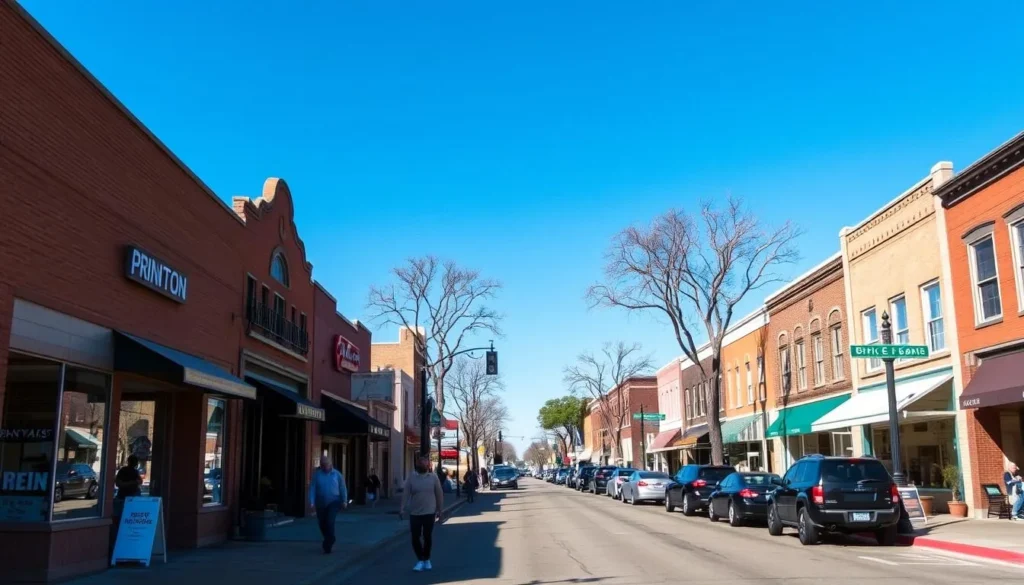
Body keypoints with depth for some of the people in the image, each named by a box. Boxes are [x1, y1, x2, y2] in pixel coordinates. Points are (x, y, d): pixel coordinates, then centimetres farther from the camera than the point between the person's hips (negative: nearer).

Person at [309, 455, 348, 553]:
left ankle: (327, 546, -11)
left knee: (330, 522, -17)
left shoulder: (337, 474, -1)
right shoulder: (317, 474, -3)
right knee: (322, 523, 11)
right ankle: (330, 540, 38)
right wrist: (312, 502, -17)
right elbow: (312, 488, -8)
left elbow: (342, 488, 4)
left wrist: (344, 501, 0)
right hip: (320, 503, 2)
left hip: (333, 502, -2)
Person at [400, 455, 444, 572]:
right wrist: (402, 509, -11)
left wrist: (440, 510, 4)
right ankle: (420, 560, 17)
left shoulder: (433, 477, -1)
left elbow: (439, 494, 3)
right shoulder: (412, 477, -2)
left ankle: (426, 560, 23)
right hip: (414, 513, 0)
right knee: (415, 537, 0)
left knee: (427, 537, 5)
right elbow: (406, 493, -5)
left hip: (429, 512, 0)